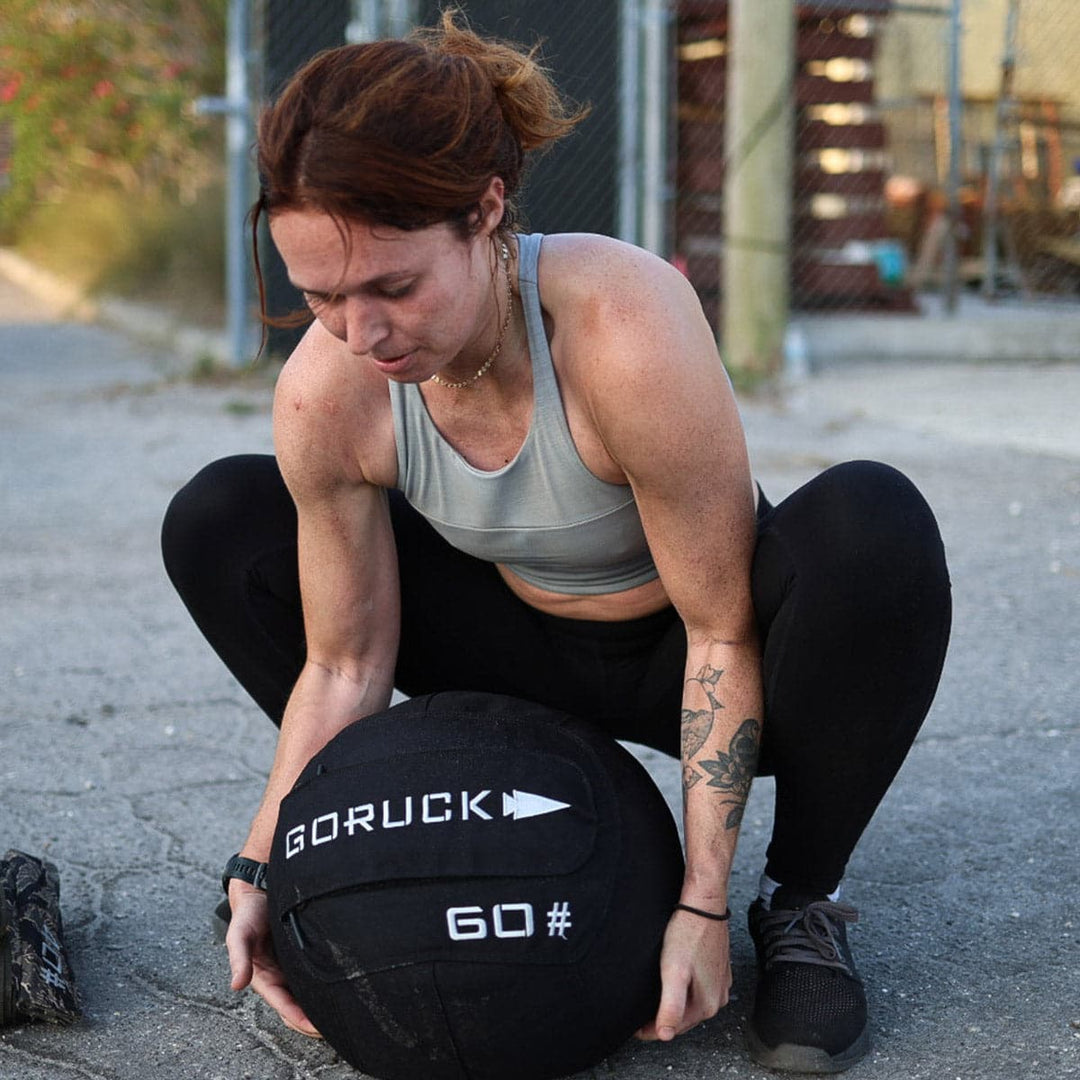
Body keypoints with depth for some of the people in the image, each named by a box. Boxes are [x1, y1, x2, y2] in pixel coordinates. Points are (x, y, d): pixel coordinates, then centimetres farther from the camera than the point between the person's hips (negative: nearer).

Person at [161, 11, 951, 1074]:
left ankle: (803, 903, -11)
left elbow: (722, 634, -26)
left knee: (872, 526, -38)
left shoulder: (629, 331, -36)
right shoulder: (325, 392, -22)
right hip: (529, 641, 4)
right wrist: (263, 869, -15)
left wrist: (703, 905, -25)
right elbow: (345, 665, -10)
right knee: (216, 525, -9)